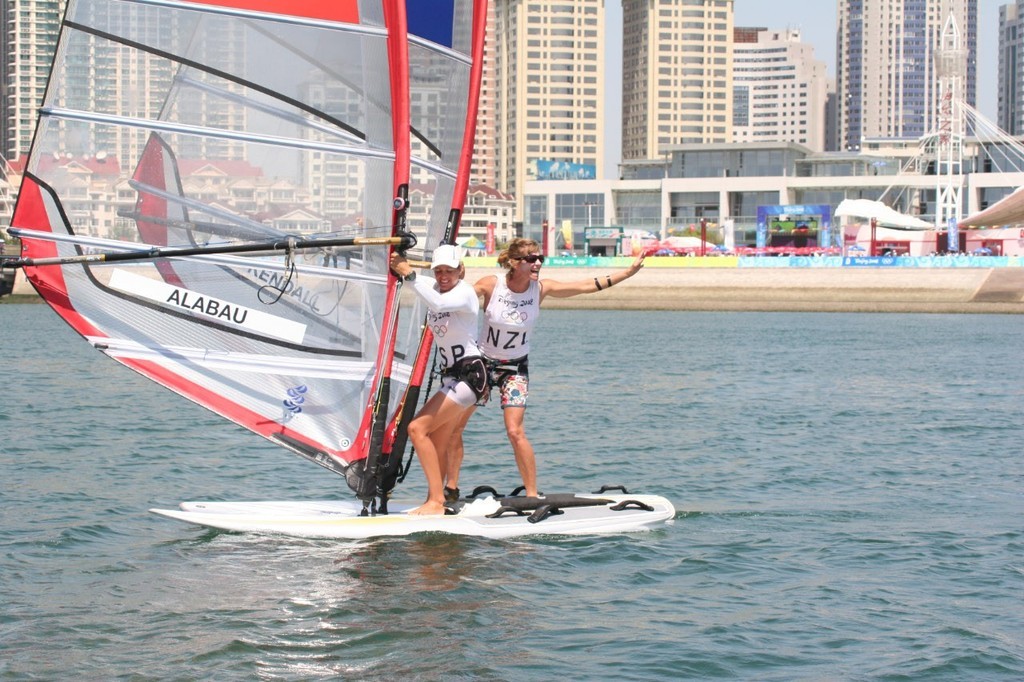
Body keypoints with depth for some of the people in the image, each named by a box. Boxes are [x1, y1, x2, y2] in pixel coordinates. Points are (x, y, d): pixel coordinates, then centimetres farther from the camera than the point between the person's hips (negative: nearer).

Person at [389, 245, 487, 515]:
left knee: (417, 428, -17)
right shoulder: (435, 288, 8)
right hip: (451, 375, 9)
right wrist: (396, 263, 1)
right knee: (437, 444, 9)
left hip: (470, 374, -9)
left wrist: (409, 274, -32)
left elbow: (438, 303, -37)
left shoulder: (464, 293, -15)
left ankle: (436, 501, -19)